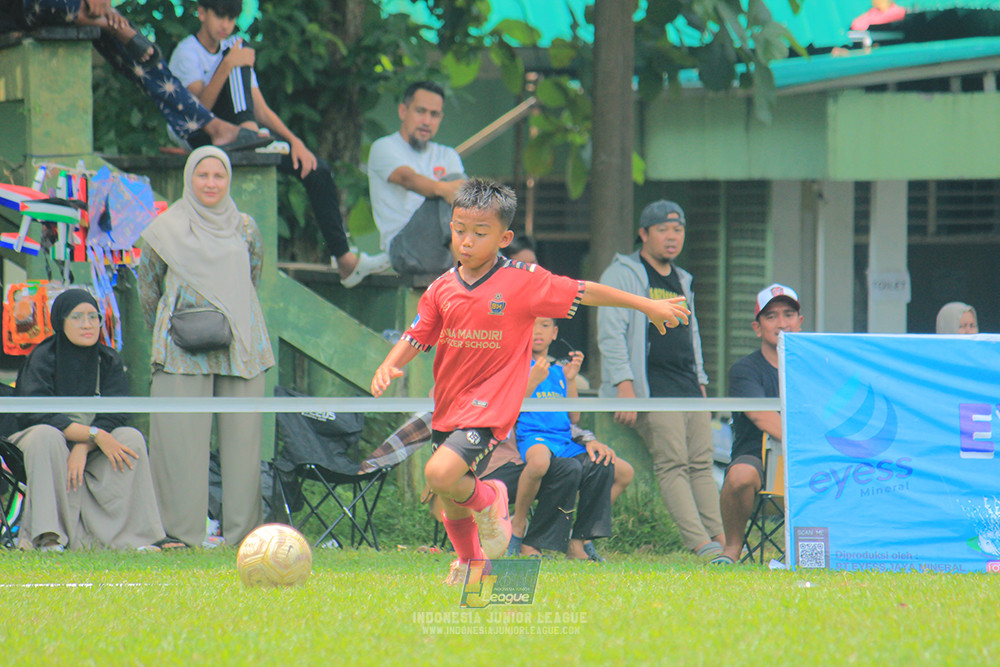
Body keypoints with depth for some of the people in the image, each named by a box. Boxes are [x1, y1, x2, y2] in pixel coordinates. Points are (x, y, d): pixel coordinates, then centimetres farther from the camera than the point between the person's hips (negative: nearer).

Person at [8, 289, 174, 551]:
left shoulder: (109, 361, 1)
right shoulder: (42, 358, -10)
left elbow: (114, 417, -10)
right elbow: (39, 414, -23)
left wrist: (83, 449, -28)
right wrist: (95, 435, -30)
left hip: (91, 451, 3)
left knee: (131, 438, -24)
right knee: (45, 435, -36)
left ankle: (134, 537, -27)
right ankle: (48, 537, -38)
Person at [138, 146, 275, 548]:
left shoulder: (244, 228, 10)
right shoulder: (166, 230, 4)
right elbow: (148, 288, 13)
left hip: (240, 346, 2)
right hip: (183, 352, -2)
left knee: (241, 436, -1)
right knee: (182, 437, -6)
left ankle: (242, 531, 4)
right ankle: (183, 534, -4)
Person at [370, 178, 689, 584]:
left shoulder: (523, 283, -10)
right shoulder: (441, 290, 1)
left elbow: (584, 293, -2)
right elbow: (415, 338, 6)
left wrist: (648, 306, 4)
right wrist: (388, 367, -15)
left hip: (491, 409, -5)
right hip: (448, 408, 5)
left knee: (440, 475, -27)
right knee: (453, 511, 16)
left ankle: (487, 499, 5)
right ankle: (469, 562, 45)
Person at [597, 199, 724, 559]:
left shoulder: (682, 281, 23)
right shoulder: (622, 275, 0)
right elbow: (611, 336, -8)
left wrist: (701, 382, 22)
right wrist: (624, 387, -17)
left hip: (689, 384, 7)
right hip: (653, 387, -7)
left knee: (701, 464, -2)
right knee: (672, 464, -15)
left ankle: (718, 540, -7)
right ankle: (701, 545, -24)